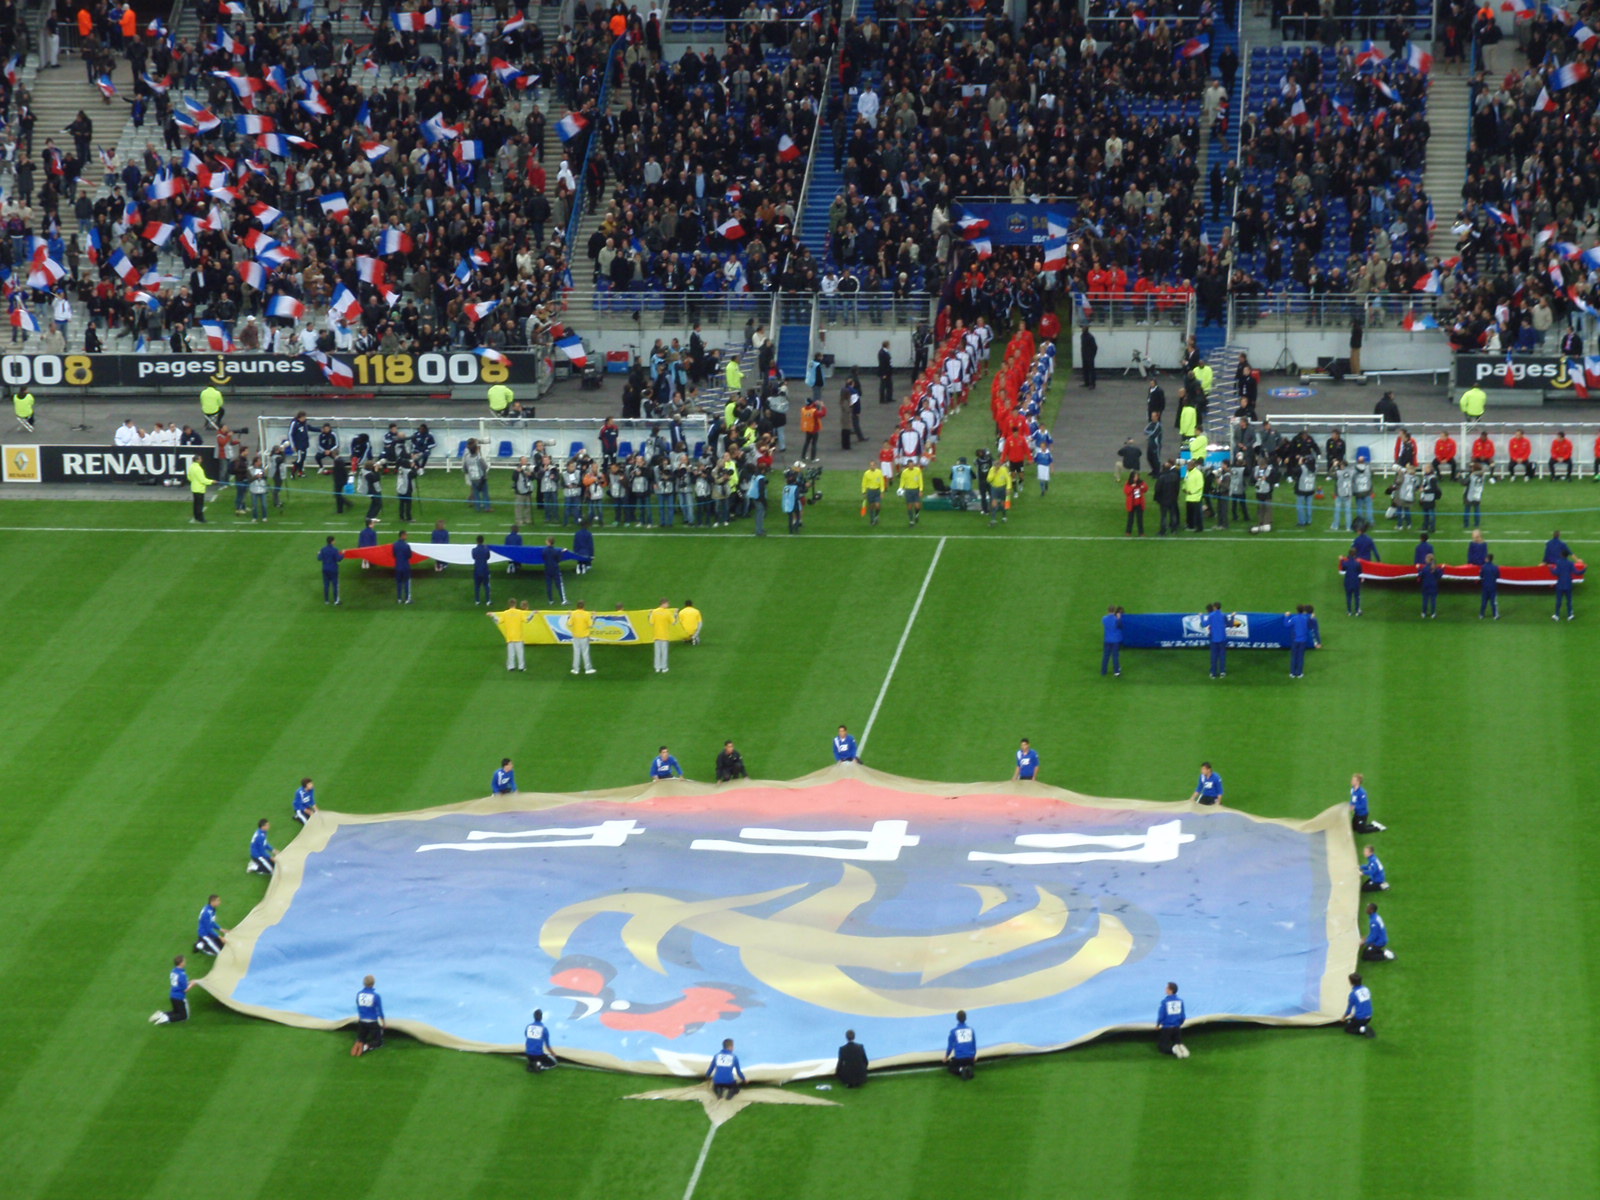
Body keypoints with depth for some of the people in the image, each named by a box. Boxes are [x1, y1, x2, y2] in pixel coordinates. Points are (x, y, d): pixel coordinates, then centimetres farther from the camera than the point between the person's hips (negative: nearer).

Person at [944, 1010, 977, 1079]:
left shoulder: (954, 1031, -6)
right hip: (970, 1057, 2)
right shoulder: (971, 1029, 1)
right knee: (970, 1064, 33)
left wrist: (946, 1057, 21)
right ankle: (969, 1069, -6)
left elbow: (950, 1046, 2)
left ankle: (961, 1070, -10)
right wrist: (974, 1056, 30)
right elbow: (974, 1045, 12)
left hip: (958, 1058, -2)